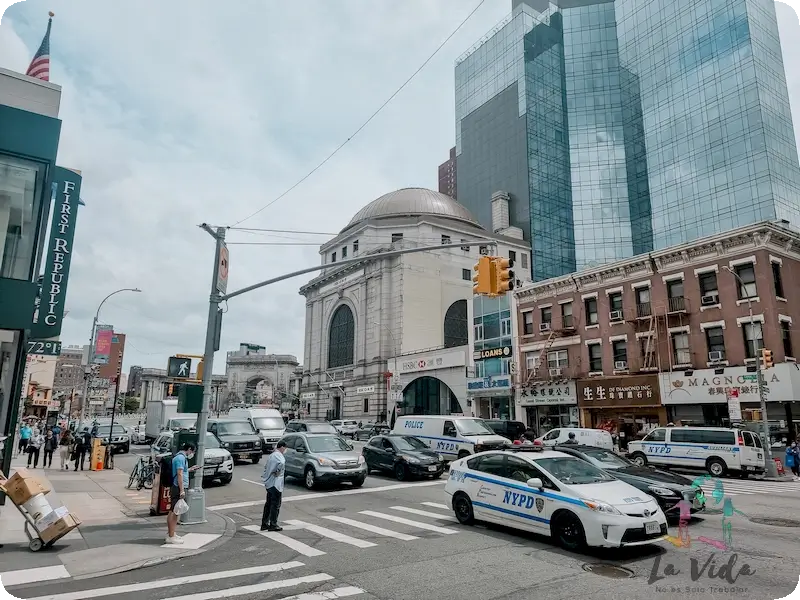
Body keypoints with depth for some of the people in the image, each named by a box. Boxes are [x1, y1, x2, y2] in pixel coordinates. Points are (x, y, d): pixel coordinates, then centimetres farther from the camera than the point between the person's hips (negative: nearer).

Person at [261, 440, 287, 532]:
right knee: (275, 505, -1)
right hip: (275, 484, -9)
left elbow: (266, 468, 23)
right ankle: (273, 525, 3)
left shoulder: (272, 455, 15)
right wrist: (278, 472, -21)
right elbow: (281, 463, -36)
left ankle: (264, 524, 22)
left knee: (268, 504, 16)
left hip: (268, 483, 9)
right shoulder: (278, 455, -14)